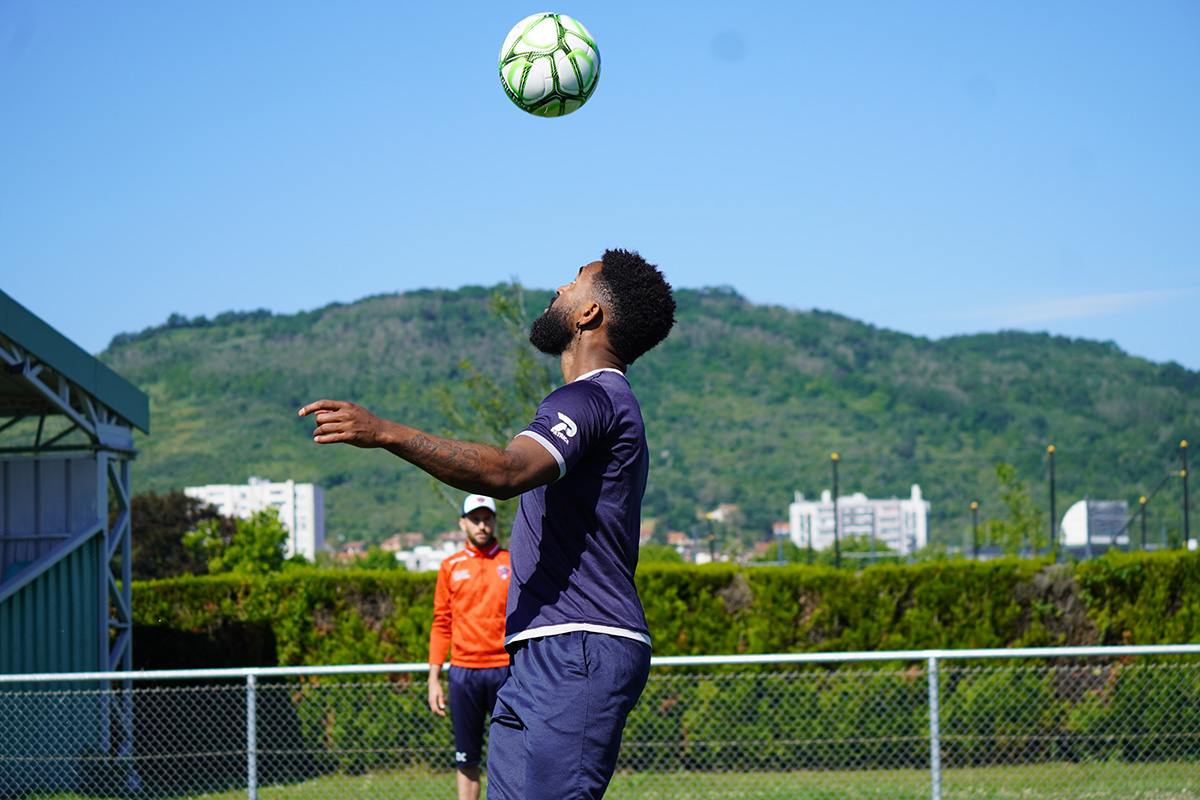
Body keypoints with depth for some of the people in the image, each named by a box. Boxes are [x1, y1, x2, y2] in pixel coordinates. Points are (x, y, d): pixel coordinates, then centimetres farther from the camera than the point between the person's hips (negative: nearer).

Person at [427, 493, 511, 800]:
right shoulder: (450, 567, 11)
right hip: (463, 670, 1)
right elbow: (441, 624, 12)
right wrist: (434, 679, 6)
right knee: (466, 757, 2)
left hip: (506, 669, -1)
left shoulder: (514, 563, 8)